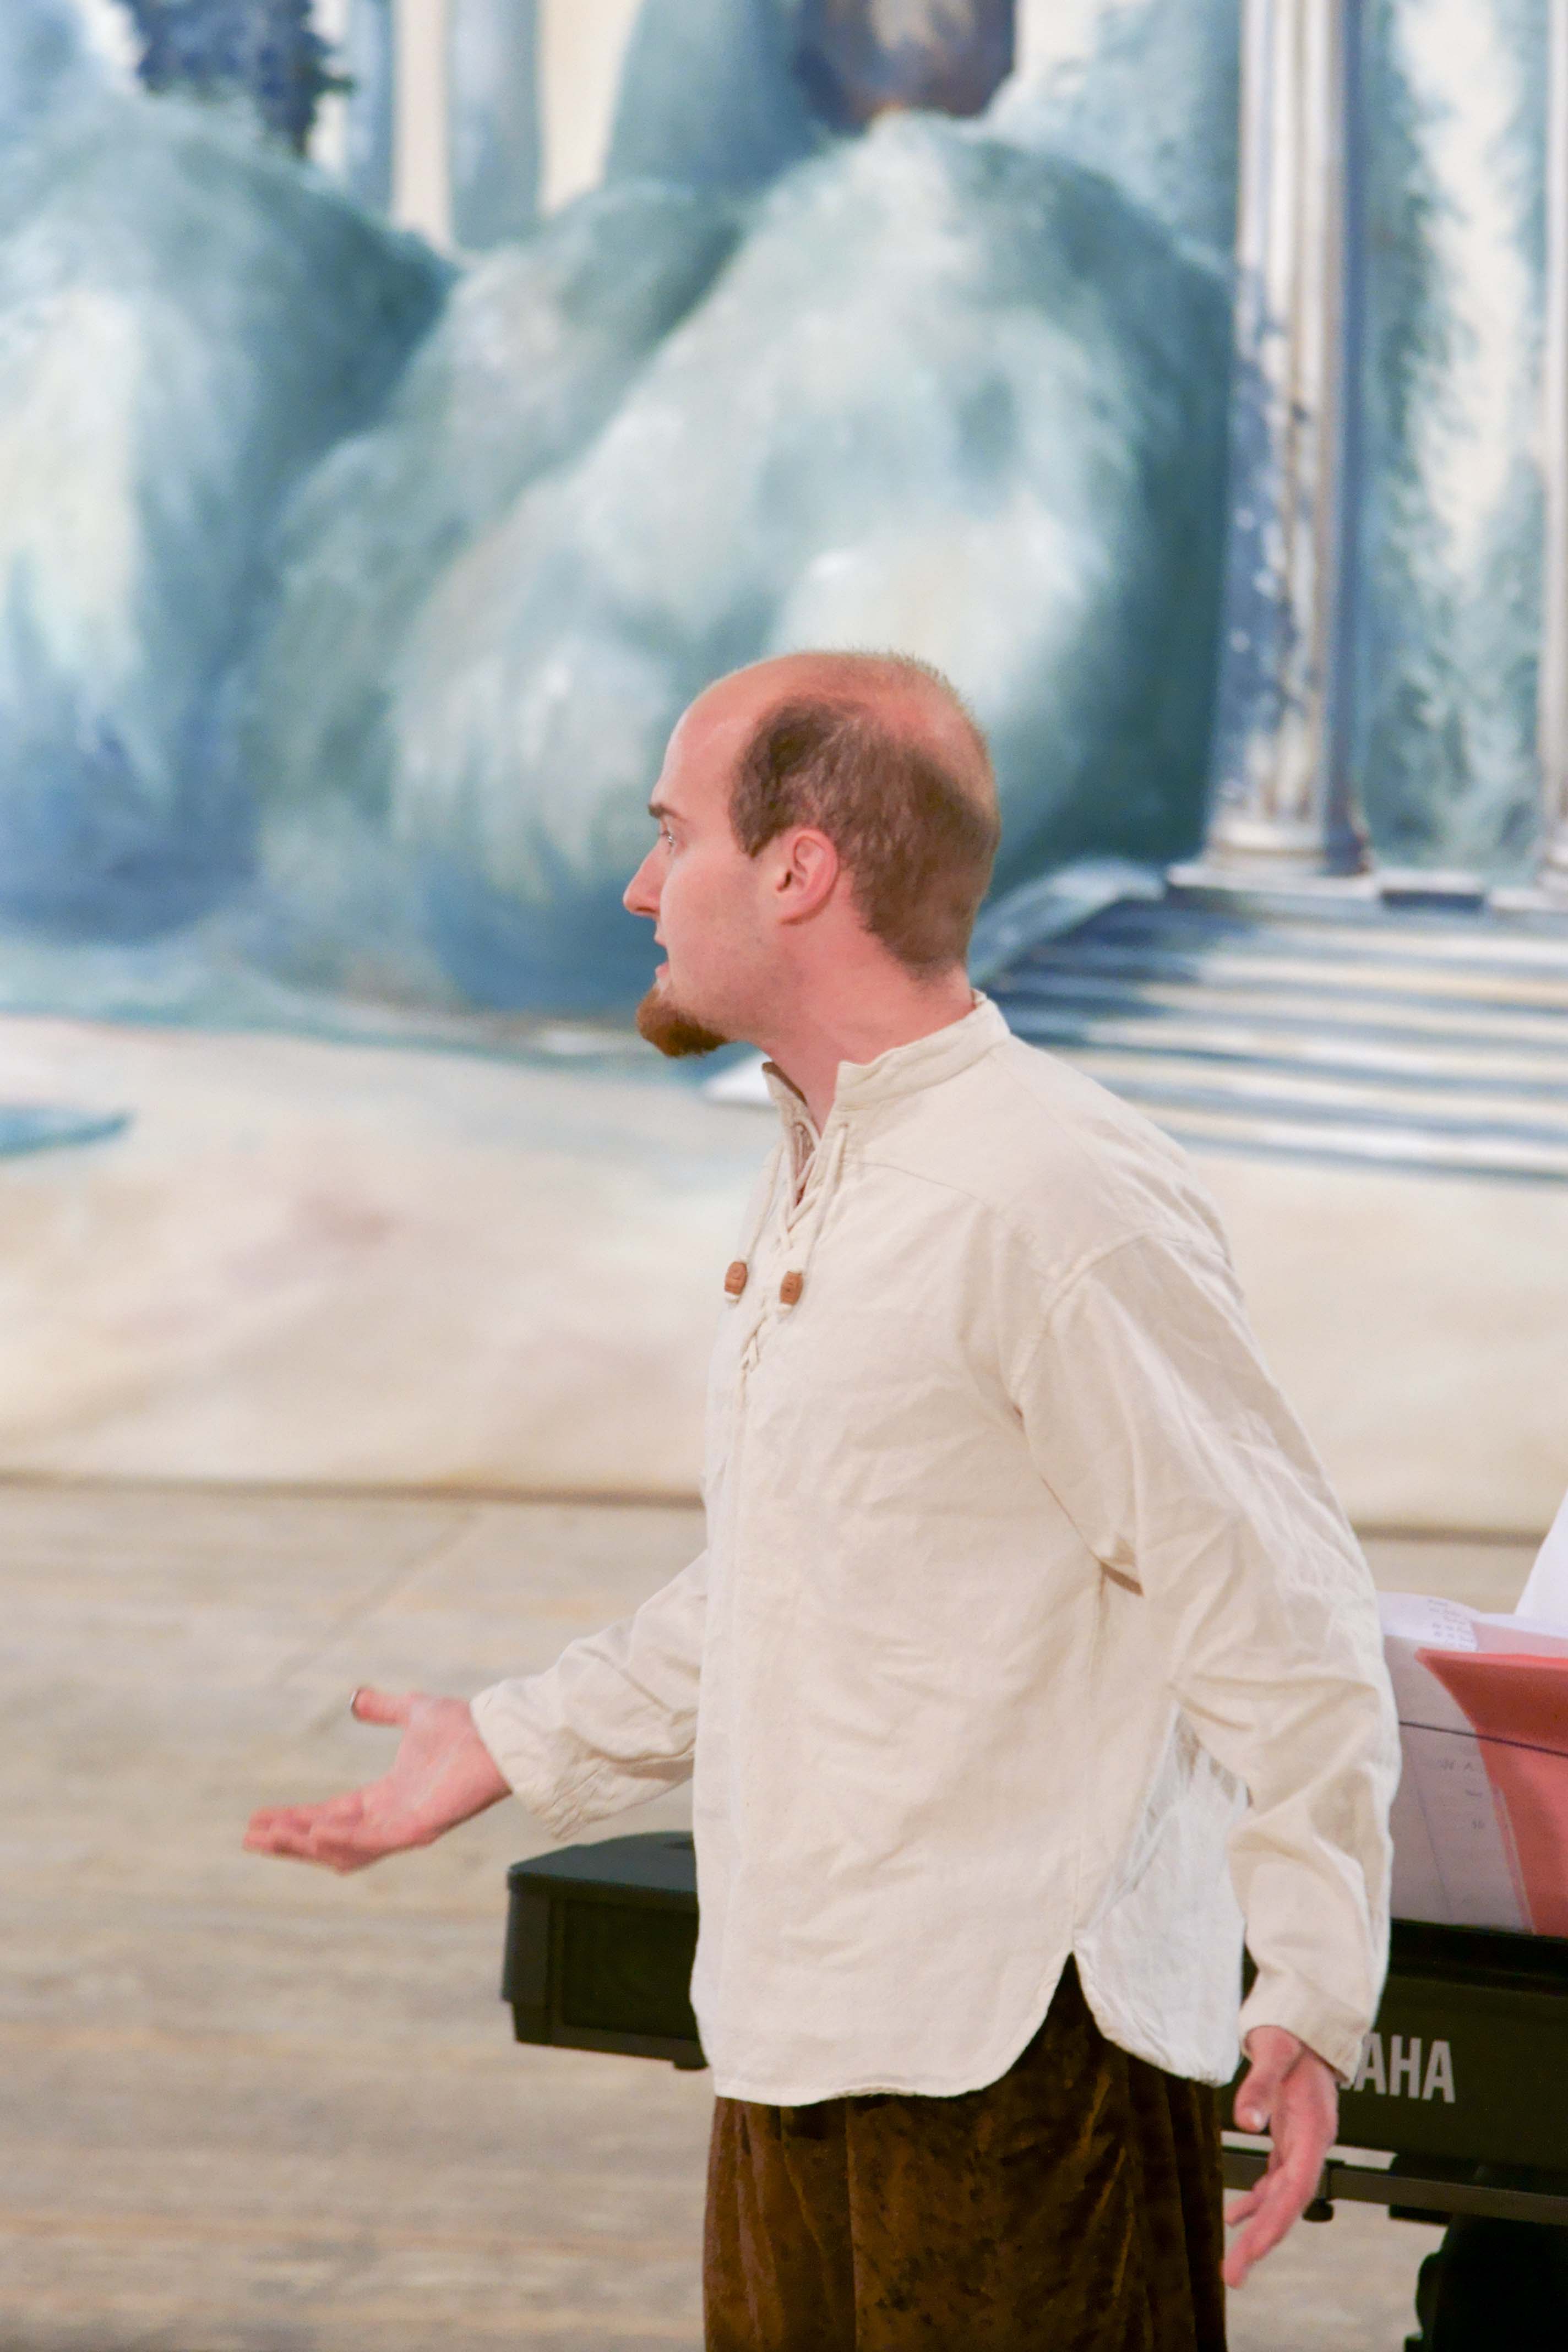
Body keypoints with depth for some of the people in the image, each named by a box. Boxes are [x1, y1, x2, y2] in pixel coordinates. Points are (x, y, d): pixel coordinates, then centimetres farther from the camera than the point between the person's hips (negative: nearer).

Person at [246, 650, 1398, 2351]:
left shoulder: (1055, 1196, -17)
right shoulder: (814, 1178, 15)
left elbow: (1284, 1620, -18)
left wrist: (1309, 2000, -22)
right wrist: (512, 1745, 27)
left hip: (1015, 2062, -9)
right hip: (800, 2048, 9)